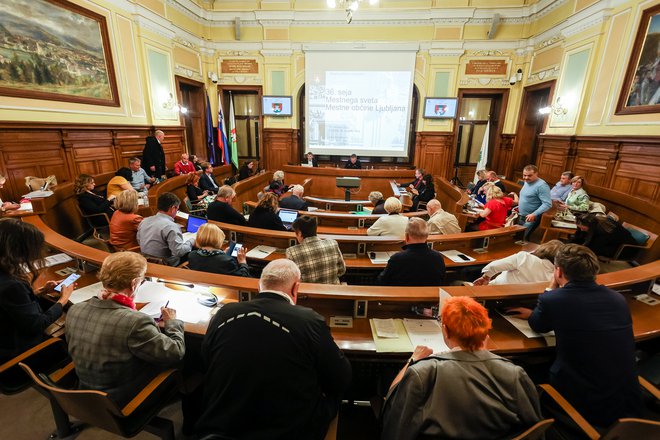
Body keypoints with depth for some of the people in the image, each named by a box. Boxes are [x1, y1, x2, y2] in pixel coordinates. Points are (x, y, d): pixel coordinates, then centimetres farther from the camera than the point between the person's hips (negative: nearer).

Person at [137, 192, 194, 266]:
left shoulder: (144, 221, 2)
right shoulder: (171, 227, -24)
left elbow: (139, 241, 17)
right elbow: (179, 251, -27)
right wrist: (191, 241, -11)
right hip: (166, 266, -8)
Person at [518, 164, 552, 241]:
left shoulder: (541, 185, -18)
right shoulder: (526, 182, 9)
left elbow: (547, 204, -24)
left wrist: (534, 214, -32)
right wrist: (518, 206, 15)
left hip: (531, 218, -9)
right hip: (521, 216, 9)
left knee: (522, 239, -11)